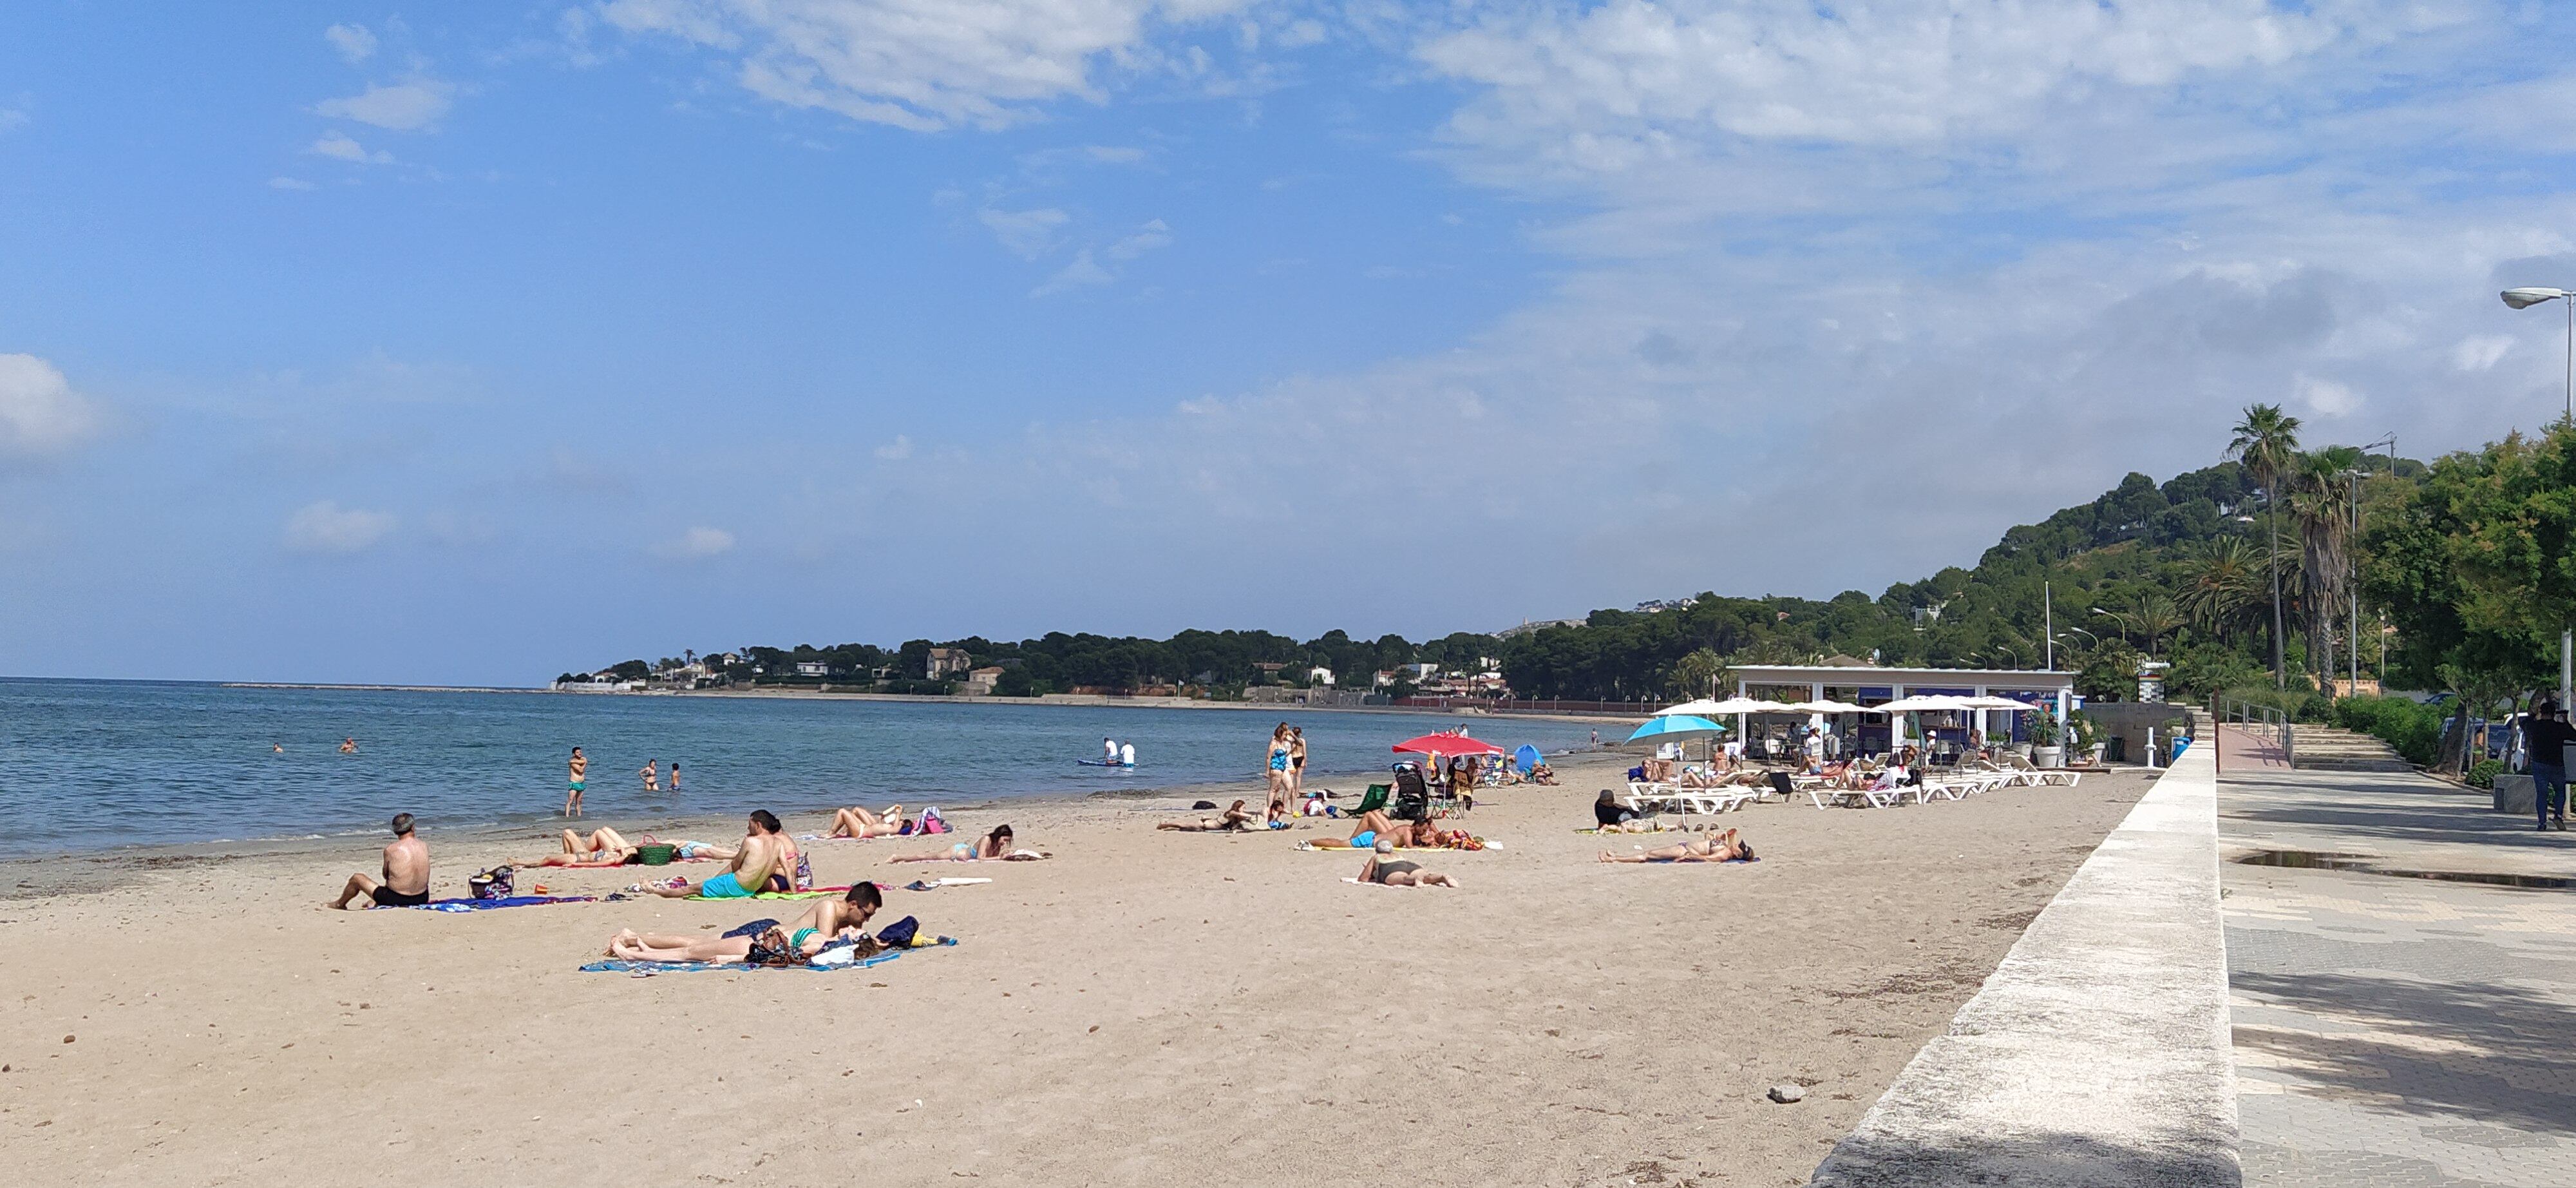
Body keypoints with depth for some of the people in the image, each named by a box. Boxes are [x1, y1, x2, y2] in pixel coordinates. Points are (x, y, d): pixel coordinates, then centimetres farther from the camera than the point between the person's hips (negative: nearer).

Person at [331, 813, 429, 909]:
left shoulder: (390, 850, -12)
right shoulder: (424, 847, -3)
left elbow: (386, 875, 3)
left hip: (396, 900, -4)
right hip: (422, 899, 4)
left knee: (356, 879, 19)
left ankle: (339, 904, 45)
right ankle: (375, 901, 59)